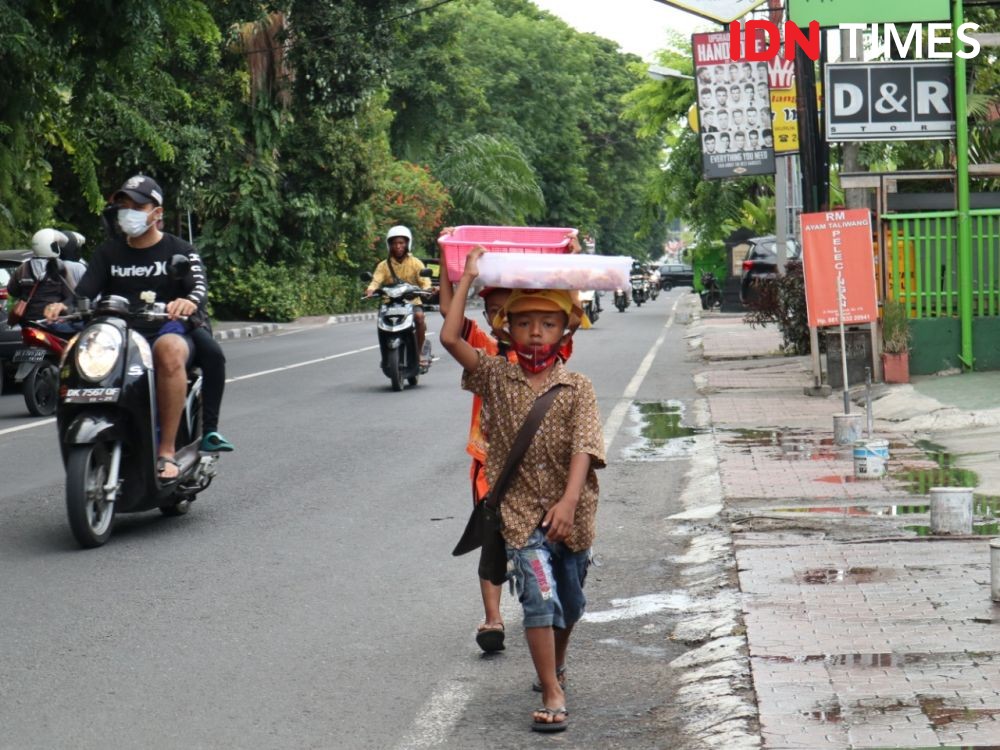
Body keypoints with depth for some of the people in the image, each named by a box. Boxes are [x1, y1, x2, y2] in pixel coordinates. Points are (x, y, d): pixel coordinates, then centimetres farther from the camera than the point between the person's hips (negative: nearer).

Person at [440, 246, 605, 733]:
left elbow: (583, 449, -14)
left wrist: (568, 501, -28)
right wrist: (468, 277, -7)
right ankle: (552, 696, -14)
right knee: (539, 596, -17)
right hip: (520, 510, -1)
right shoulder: (496, 378, 0)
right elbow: (450, 338, -11)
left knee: (569, 602, 19)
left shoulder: (576, 388, -4)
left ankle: (556, 662, 48)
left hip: (569, 513, 2)